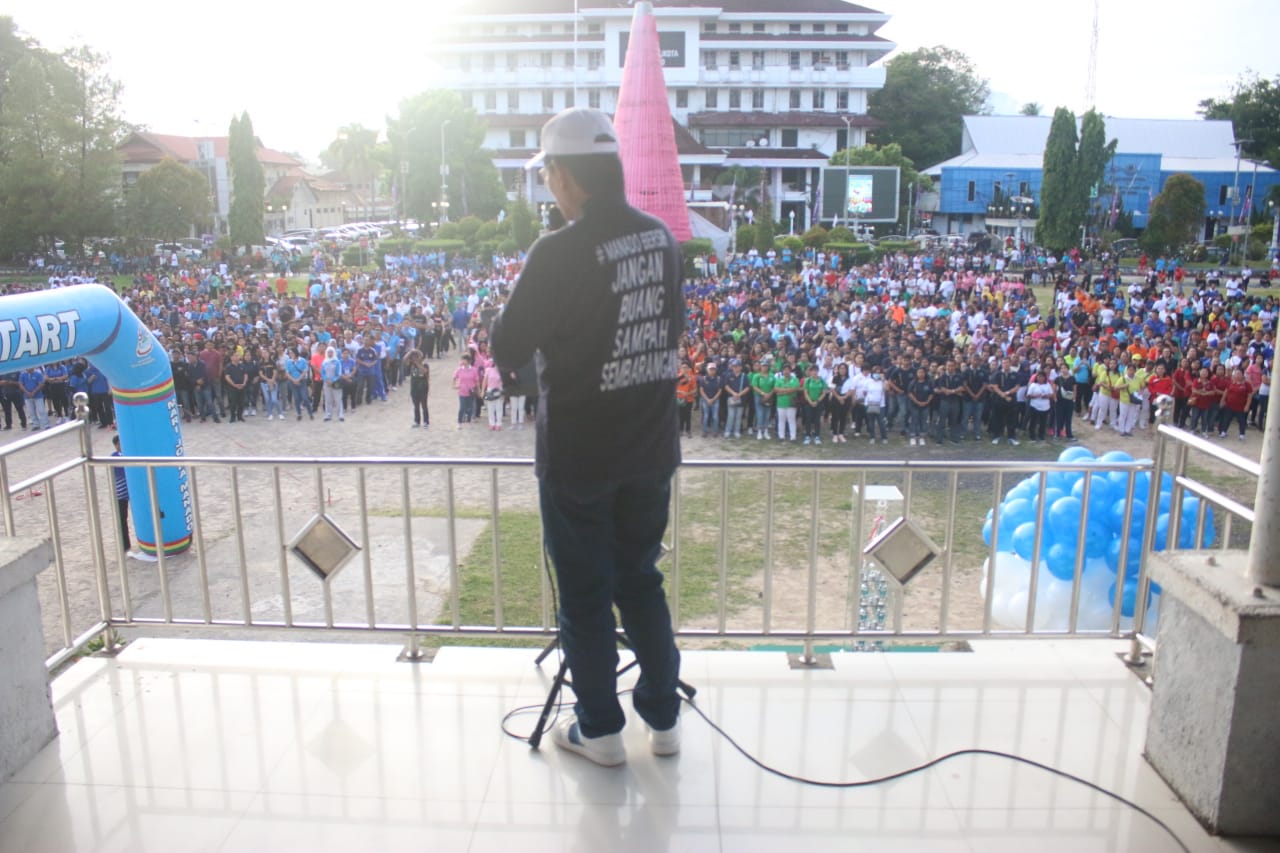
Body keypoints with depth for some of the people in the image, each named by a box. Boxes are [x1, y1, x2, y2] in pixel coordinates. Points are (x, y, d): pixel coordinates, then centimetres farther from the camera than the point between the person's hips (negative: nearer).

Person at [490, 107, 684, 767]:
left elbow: (507, 351, -13)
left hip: (578, 457, -6)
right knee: (641, 577, 21)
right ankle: (663, 717, 33)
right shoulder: (660, 238, 0)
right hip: (650, 448, 6)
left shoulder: (558, 253, -21)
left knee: (585, 593, 12)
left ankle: (599, 730, 27)